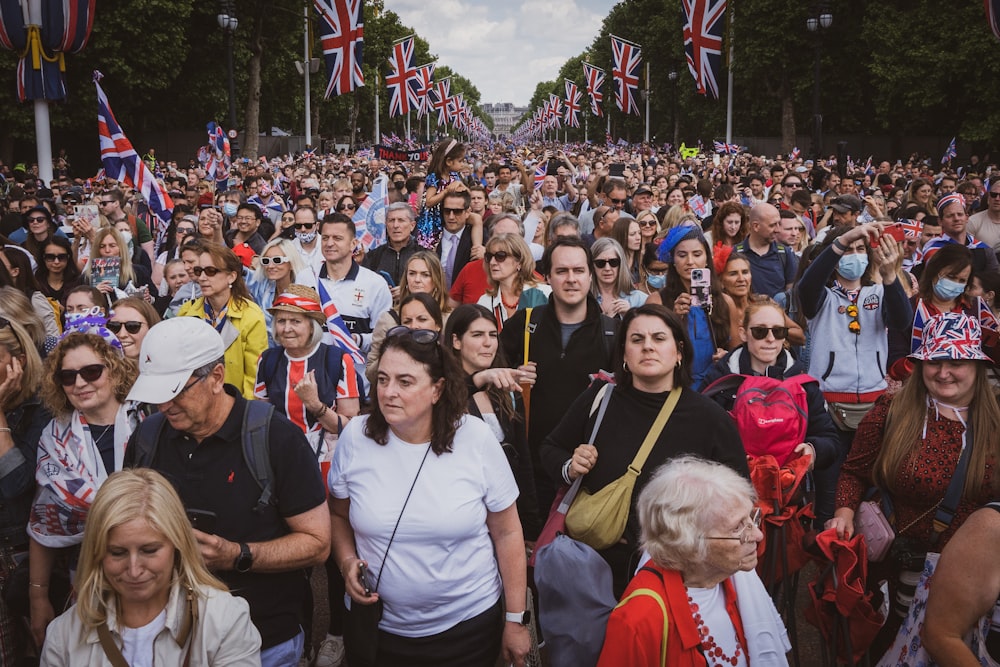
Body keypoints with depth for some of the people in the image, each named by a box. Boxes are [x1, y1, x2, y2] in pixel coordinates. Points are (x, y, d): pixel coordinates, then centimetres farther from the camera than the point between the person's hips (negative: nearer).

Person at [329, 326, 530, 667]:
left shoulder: (477, 440, -13)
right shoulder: (355, 437, -9)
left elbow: (507, 533, -5)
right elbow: (338, 515, 7)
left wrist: (516, 620, -3)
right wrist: (348, 561, -12)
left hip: (468, 625, -1)